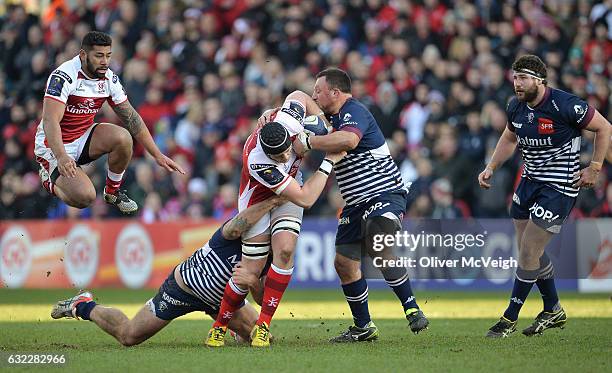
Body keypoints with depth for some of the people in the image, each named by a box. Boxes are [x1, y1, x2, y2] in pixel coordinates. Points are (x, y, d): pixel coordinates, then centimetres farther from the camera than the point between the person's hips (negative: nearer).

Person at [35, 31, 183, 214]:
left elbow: (131, 117, 4)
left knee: (122, 137, -23)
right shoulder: (64, 76, -23)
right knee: (84, 197, -26)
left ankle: (113, 191, 2)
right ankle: (51, 179, 8)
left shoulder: (109, 79, -3)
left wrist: (157, 155, 1)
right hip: (55, 145, -6)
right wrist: (61, 157, -48)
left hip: (83, 139, 6)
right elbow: (50, 121, -32)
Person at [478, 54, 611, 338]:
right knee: (531, 252, 11)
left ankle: (510, 318, 2)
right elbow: (509, 139, 20)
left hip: (559, 187, -7)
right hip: (530, 181, 7)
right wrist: (491, 168, 8)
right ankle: (554, 311, 29)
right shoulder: (516, 107, -1)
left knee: (528, 253, -8)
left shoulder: (566, 106, -21)